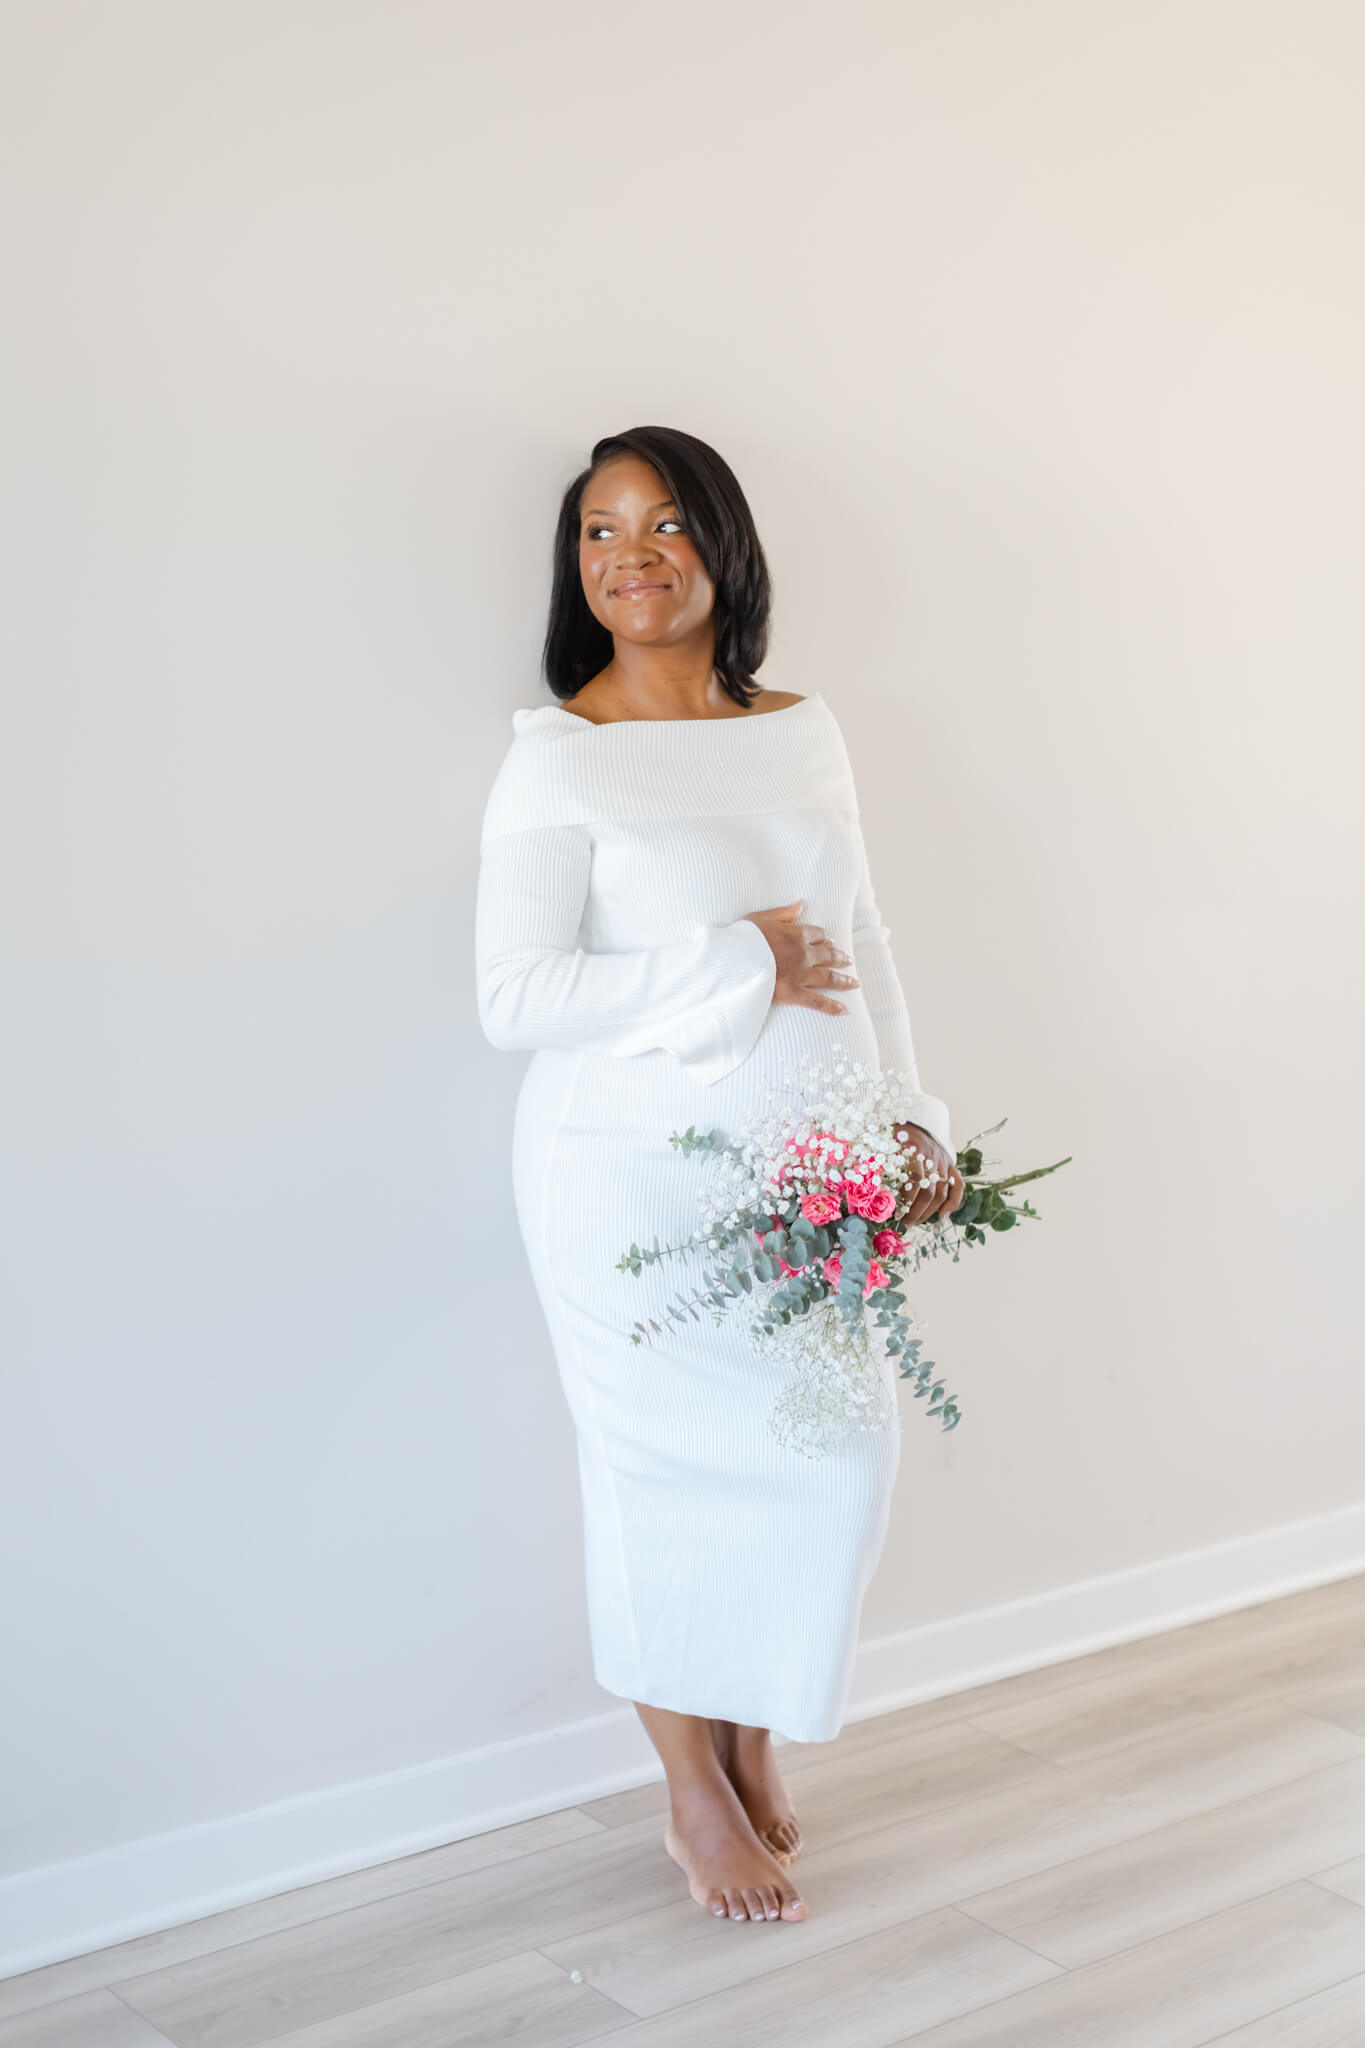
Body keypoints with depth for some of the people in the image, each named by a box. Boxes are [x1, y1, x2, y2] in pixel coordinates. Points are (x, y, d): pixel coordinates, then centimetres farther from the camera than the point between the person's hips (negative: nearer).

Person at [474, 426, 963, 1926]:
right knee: (670, 1468, 2)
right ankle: (696, 1794, 24)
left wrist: (912, 1116, 7)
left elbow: (863, 946, 15)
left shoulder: (804, 733, 9)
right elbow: (514, 996, -14)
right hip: (631, 1177, -5)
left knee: (840, 1451, 5)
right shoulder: (556, 757, -7)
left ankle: (755, 1740, 31)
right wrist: (740, 964, -15)